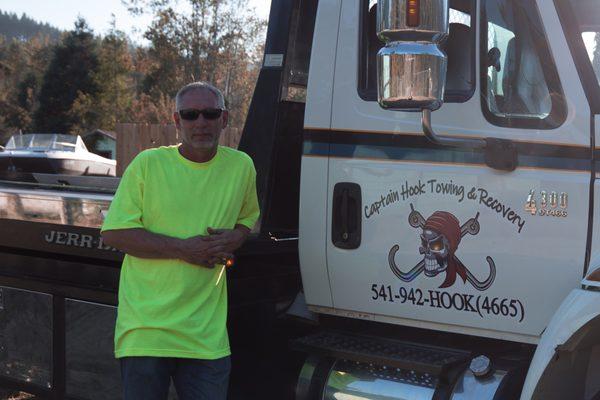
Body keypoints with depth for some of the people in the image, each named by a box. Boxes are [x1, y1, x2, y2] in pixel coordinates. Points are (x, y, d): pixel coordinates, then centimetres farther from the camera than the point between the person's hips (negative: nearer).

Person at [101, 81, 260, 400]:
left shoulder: (241, 166, 8)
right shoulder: (148, 164, -2)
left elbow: (249, 218, 25)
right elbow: (114, 233, -5)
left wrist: (235, 238, 0)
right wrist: (184, 248, -13)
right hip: (146, 323, -2)